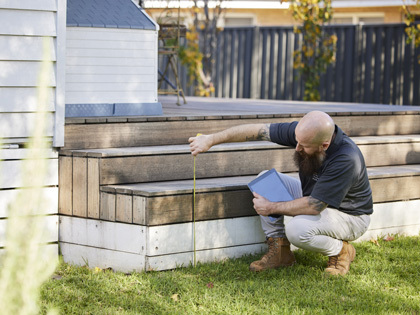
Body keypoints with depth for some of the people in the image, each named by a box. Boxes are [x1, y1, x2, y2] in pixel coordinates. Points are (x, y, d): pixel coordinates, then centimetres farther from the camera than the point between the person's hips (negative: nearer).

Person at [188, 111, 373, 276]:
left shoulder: (346, 159, -37)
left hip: (350, 216, -7)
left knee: (297, 229, -34)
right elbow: (258, 130, -12)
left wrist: (271, 208, -22)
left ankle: (341, 251, -3)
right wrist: (212, 139, -15)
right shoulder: (304, 132, -18)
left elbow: (314, 206, -32)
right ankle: (279, 251, -2)